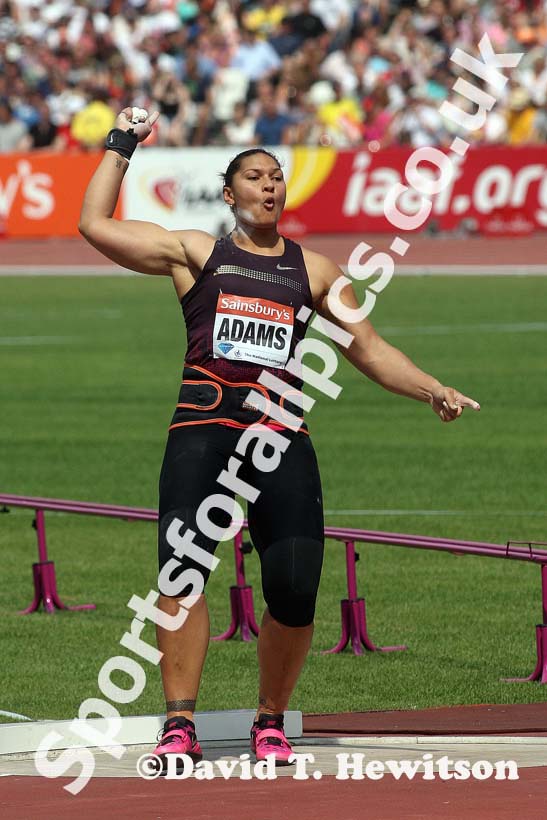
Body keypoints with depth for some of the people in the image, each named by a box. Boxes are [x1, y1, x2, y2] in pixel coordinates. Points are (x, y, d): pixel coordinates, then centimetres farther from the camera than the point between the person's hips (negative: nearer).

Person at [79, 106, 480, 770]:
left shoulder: (312, 269, 20)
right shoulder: (196, 252, 15)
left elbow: (369, 350, 23)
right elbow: (95, 224, 10)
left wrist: (434, 391, 11)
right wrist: (122, 144, 16)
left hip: (281, 435, 2)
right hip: (202, 429, -1)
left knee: (295, 590, -9)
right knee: (181, 571, -17)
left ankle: (270, 722, 11)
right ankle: (179, 725, -17)